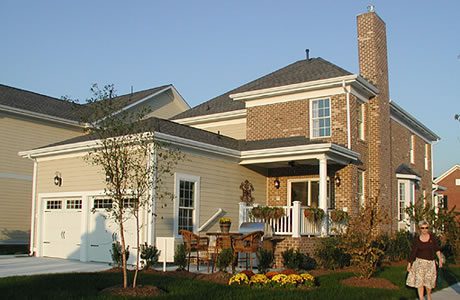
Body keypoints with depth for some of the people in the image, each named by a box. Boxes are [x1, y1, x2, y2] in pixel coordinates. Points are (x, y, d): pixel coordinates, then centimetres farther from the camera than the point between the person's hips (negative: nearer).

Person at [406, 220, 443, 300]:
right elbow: (413, 252, -3)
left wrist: (440, 259, -5)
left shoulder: (432, 237, -4)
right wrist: (409, 263, -2)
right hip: (419, 262, -1)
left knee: (428, 281, 12)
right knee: (419, 281, -5)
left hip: (430, 263, 1)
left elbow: (437, 248, 3)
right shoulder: (417, 239, -6)